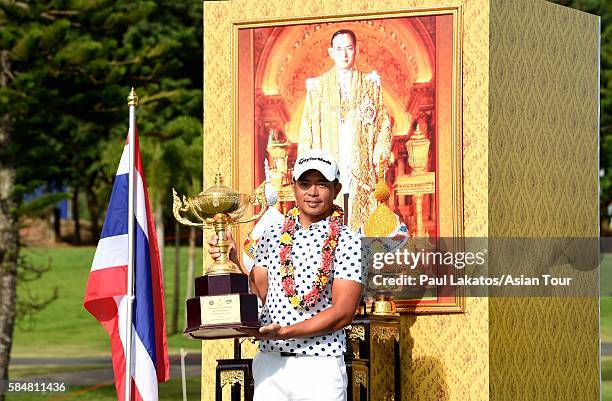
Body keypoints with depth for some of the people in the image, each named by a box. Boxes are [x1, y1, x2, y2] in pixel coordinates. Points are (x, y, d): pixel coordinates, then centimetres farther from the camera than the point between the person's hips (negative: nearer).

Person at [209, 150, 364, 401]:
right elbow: (258, 294, 9)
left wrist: (285, 331, -16)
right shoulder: (273, 236, 11)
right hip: (269, 361, 3)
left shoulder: (347, 242, -3)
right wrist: (233, 262, -5)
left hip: (320, 368, -3)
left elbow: (343, 313, -10)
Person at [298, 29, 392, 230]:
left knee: (361, 227, -6)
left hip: (360, 174, 1)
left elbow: (384, 122, 12)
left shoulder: (369, 84, 12)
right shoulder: (318, 87, 10)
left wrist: (380, 154, -2)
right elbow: (307, 129, 7)